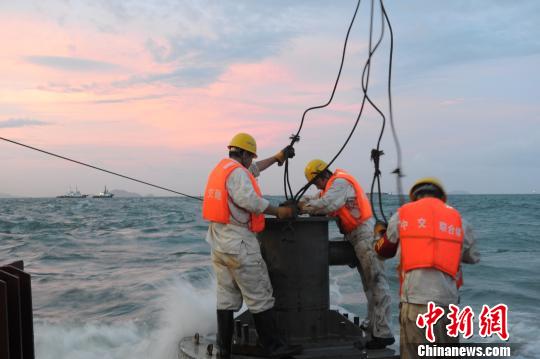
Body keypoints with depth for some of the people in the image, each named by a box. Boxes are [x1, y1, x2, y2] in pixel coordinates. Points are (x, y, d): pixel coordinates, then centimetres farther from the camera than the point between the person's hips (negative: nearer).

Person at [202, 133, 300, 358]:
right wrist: (278, 211, -14)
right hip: (239, 244, -9)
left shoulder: (220, 169, 17)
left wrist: (276, 158, 37)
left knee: (226, 297, 12)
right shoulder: (237, 172, -13)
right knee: (260, 297, -1)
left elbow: (253, 170, 31)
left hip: (219, 244, 9)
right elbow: (251, 201, -26)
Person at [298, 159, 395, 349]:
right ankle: (372, 324, 28)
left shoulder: (340, 182, -14)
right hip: (358, 236, 11)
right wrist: (299, 202, -3)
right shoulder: (333, 184, 18)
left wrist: (304, 207, -16)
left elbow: (326, 205, -29)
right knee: (369, 283, 17)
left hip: (365, 234, -11)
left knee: (376, 282, -11)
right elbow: (316, 199, 16)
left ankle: (382, 333, -11)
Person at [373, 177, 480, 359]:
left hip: (415, 300, -1)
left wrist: (381, 233, 40)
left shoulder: (402, 214, 7)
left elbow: (384, 251, 18)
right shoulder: (457, 218, 10)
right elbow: (473, 257, 19)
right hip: (448, 301, 2)